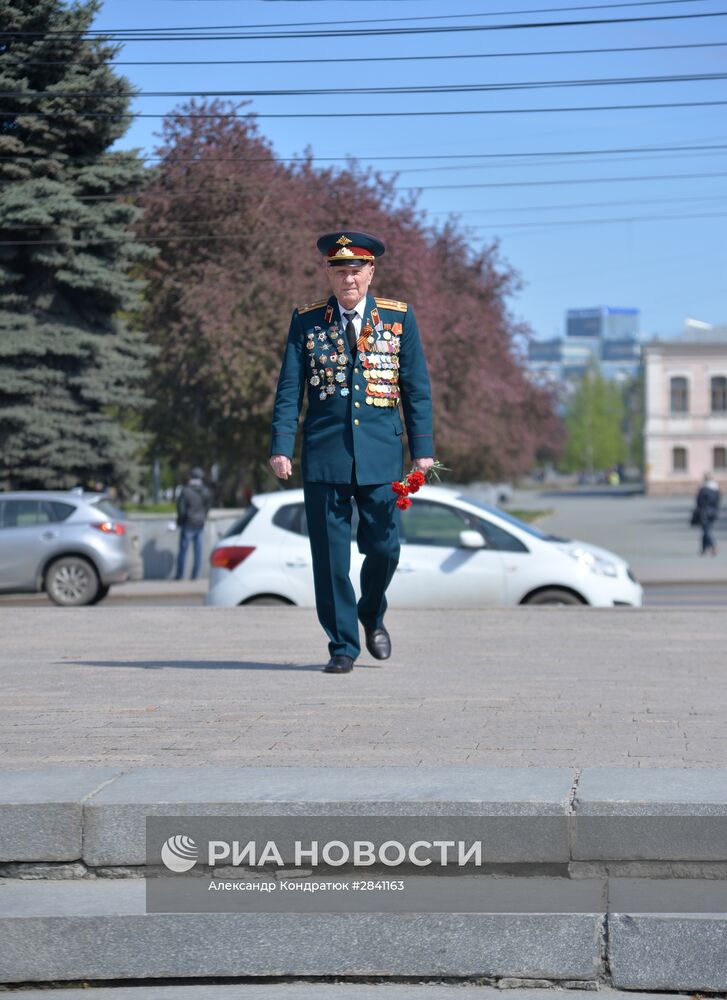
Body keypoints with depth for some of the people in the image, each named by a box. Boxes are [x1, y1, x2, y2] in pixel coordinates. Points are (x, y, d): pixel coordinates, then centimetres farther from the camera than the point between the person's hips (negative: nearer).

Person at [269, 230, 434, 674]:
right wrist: (281, 447, -6)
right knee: (330, 554, 0)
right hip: (324, 454, 0)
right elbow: (289, 389, 4)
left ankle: (373, 616, 31)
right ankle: (343, 646, 10)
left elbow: (417, 387, 7)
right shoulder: (307, 321, 6)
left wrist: (422, 447, 0)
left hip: (381, 454, 0)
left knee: (384, 546, 1)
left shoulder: (399, 318, 6)